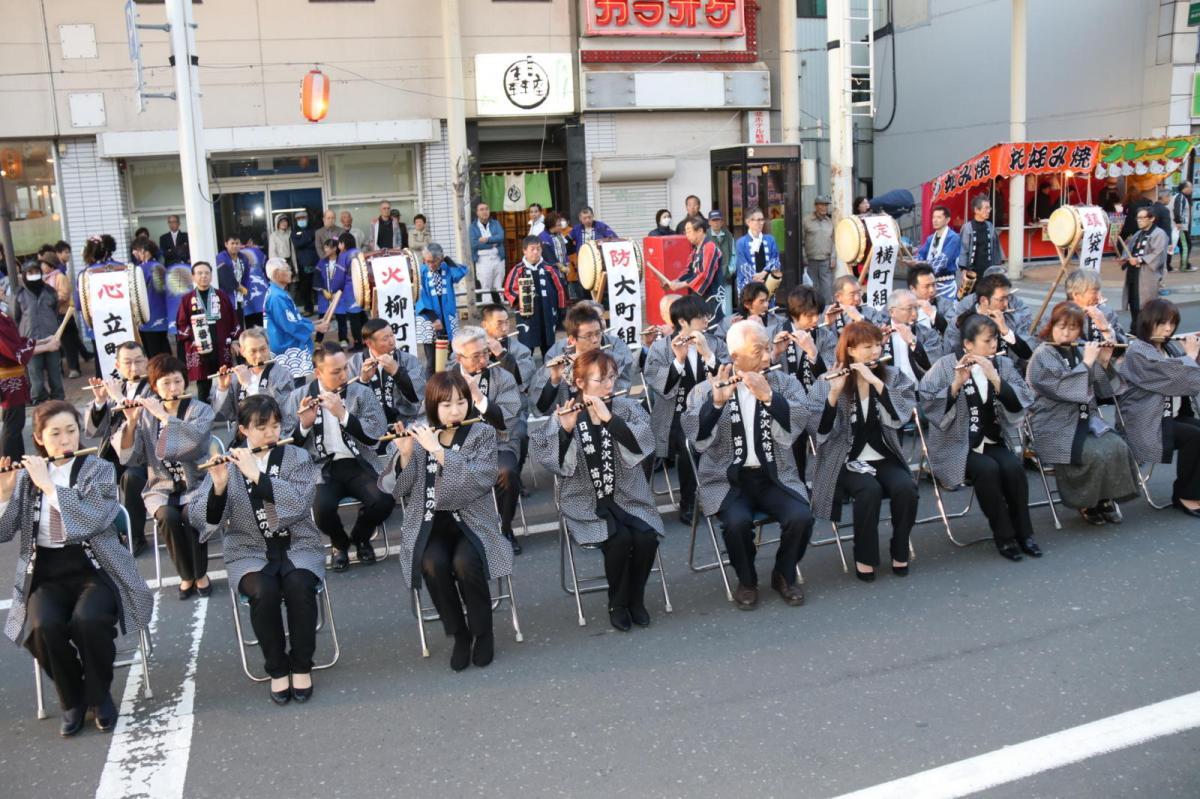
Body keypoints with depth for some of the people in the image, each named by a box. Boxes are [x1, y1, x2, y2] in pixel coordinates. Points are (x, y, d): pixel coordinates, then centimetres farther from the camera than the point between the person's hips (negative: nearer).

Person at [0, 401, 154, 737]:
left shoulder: (99, 470, 0)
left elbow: (91, 521, -17)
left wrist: (49, 486, -17)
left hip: (94, 567, -2)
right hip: (45, 573, 2)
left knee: (88, 620, -32)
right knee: (43, 627, -29)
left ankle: (99, 694, -3)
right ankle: (72, 699, -1)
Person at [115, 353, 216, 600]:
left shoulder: (202, 410, -3)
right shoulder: (146, 412, 3)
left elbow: (195, 439, -25)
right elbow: (128, 457, -4)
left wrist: (163, 415, -25)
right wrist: (131, 422, -18)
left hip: (196, 483, -1)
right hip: (161, 487, 2)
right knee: (169, 517, -30)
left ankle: (201, 574, -8)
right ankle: (187, 576, -6)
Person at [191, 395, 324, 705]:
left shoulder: (298, 457, 1)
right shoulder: (226, 464, 2)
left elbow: (298, 503, -16)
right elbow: (198, 519, -6)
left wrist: (256, 475, -22)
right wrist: (218, 487, -24)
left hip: (297, 545, 0)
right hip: (249, 551, 0)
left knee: (299, 586, -31)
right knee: (264, 591, -31)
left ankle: (302, 665, -9)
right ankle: (277, 669, -8)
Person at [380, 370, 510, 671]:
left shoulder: (483, 434, 3)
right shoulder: (418, 436, 8)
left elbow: (481, 479, -16)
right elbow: (394, 488, 2)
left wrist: (437, 449, -19)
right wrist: (404, 453, -16)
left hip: (471, 521, -1)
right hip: (428, 523, 2)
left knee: (465, 562, -32)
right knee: (433, 564, -30)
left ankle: (483, 632, -6)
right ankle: (459, 633, -6)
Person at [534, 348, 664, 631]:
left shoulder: (628, 407, 1)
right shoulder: (563, 415, -3)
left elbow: (643, 442, -17)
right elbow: (547, 460, -14)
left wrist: (609, 417, -26)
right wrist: (566, 429, -28)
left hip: (627, 494, 2)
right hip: (586, 500, -2)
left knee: (646, 537, -23)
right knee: (620, 539, -27)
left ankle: (636, 598, 4)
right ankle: (617, 603, -1)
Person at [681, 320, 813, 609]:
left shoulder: (786, 383, 4)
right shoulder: (705, 390, -2)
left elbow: (793, 430, -12)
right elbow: (698, 440, -16)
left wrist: (768, 396, -24)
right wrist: (716, 402, -30)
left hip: (775, 476, 2)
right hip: (726, 479, -2)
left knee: (801, 517, -22)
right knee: (738, 521, -29)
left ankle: (784, 574, 8)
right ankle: (746, 580, 1)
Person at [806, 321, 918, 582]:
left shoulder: (892, 376, 4)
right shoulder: (827, 383, -5)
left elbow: (902, 415, -13)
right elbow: (818, 429, -16)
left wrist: (875, 381, -22)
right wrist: (834, 393, -29)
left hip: (884, 458, 3)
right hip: (845, 461, -3)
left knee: (905, 488, -26)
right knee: (869, 490, -31)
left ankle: (900, 551, -2)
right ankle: (864, 556, -10)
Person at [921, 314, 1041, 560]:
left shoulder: (1003, 364, 4)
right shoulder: (946, 365, -7)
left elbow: (1022, 401, -9)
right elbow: (928, 404, -18)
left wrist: (995, 378, -22)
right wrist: (956, 384, -29)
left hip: (994, 442, 4)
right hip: (957, 445, -3)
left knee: (1013, 467, -25)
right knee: (988, 469, -29)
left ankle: (1023, 532, -8)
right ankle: (1003, 535, -14)